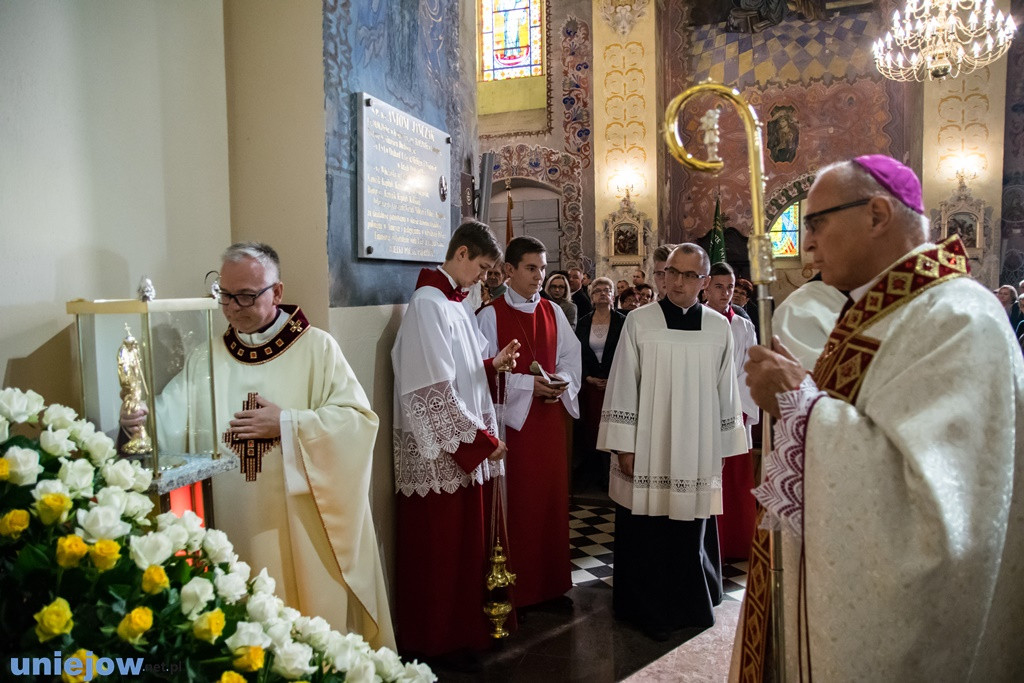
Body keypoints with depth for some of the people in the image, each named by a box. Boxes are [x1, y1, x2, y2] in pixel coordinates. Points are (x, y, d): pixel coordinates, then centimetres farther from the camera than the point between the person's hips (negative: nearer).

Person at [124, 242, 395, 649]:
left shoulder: (317, 348, -2)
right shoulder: (207, 358, 10)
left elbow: (359, 418, -9)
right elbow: (169, 418, -2)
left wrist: (288, 424, -15)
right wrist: (138, 419, -23)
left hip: (303, 522, -3)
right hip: (235, 524, 3)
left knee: (317, 620, 6)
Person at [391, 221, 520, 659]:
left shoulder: (455, 303, 11)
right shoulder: (428, 303, -16)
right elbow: (434, 388, -21)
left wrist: (491, 364, 2)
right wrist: (479, 438, -16)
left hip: (464, 446, 9)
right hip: (439, 451, -9)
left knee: (465, 544, 17)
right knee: (439, 550, 5)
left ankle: (463, 628, 32)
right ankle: (435, 639, 22)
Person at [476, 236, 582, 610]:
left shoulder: (553, 312, 10)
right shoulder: (491, 315, -6)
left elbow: (570, 355, 11)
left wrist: (563, 381, -9)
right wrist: (528, 384, -18)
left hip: (551, 415, 5)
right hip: (514, 416, -5)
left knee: (552, 497, 10)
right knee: (517, 502, 0)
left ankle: (551, 581, 24)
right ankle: (516, 587, 13)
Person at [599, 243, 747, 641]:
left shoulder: (719, 328, 4)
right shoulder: (639, 322, -3)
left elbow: (726, 391, 8)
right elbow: (622, 386, -3)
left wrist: (724, 448, 9)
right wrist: (623, 446, -6)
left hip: (697, 455, 2)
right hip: (646, 454, -2)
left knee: (691, 532, 11)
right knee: (645, 537, 5)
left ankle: (690, 607, 31)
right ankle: (648, 611, 23)